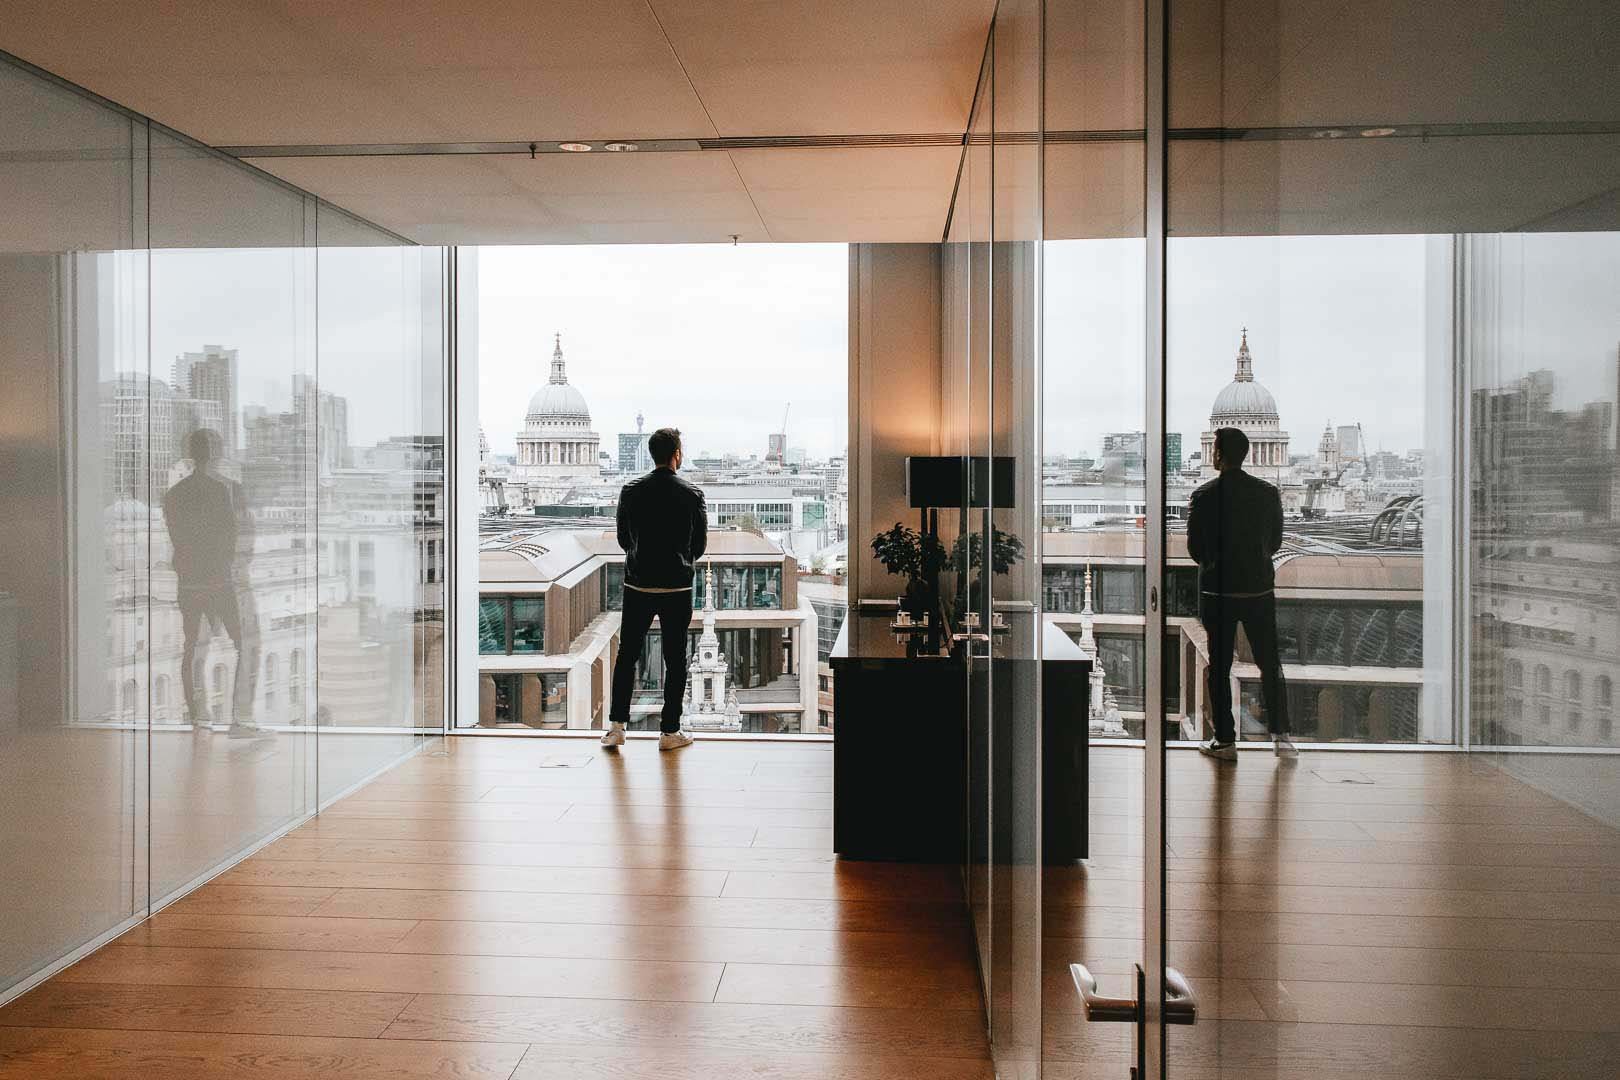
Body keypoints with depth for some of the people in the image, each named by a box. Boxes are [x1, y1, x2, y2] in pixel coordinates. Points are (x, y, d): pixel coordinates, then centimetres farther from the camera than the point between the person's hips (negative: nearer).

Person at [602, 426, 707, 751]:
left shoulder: (631, 491, -1)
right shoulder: (691, 495, -6)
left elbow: (623, 539, 7)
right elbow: (700, 544, 2)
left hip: (638, 585, 2)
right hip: (677, 587, -2)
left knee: (627, 655, 12)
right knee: (675, 660, 6)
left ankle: (616, 727, 9)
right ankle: (670, 731, 10)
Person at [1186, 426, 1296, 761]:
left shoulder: (1203, 496, -10)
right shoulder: (1268, 493, -1)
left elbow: (1195, 548, -6)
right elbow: (1276, 542, 7)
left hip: (1216, 591, -2)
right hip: (1259, 589, 2)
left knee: (1219, 667, 6)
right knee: (1270, 664, 11)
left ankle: (1225, 741, 9)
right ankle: (1281, 736, 8)